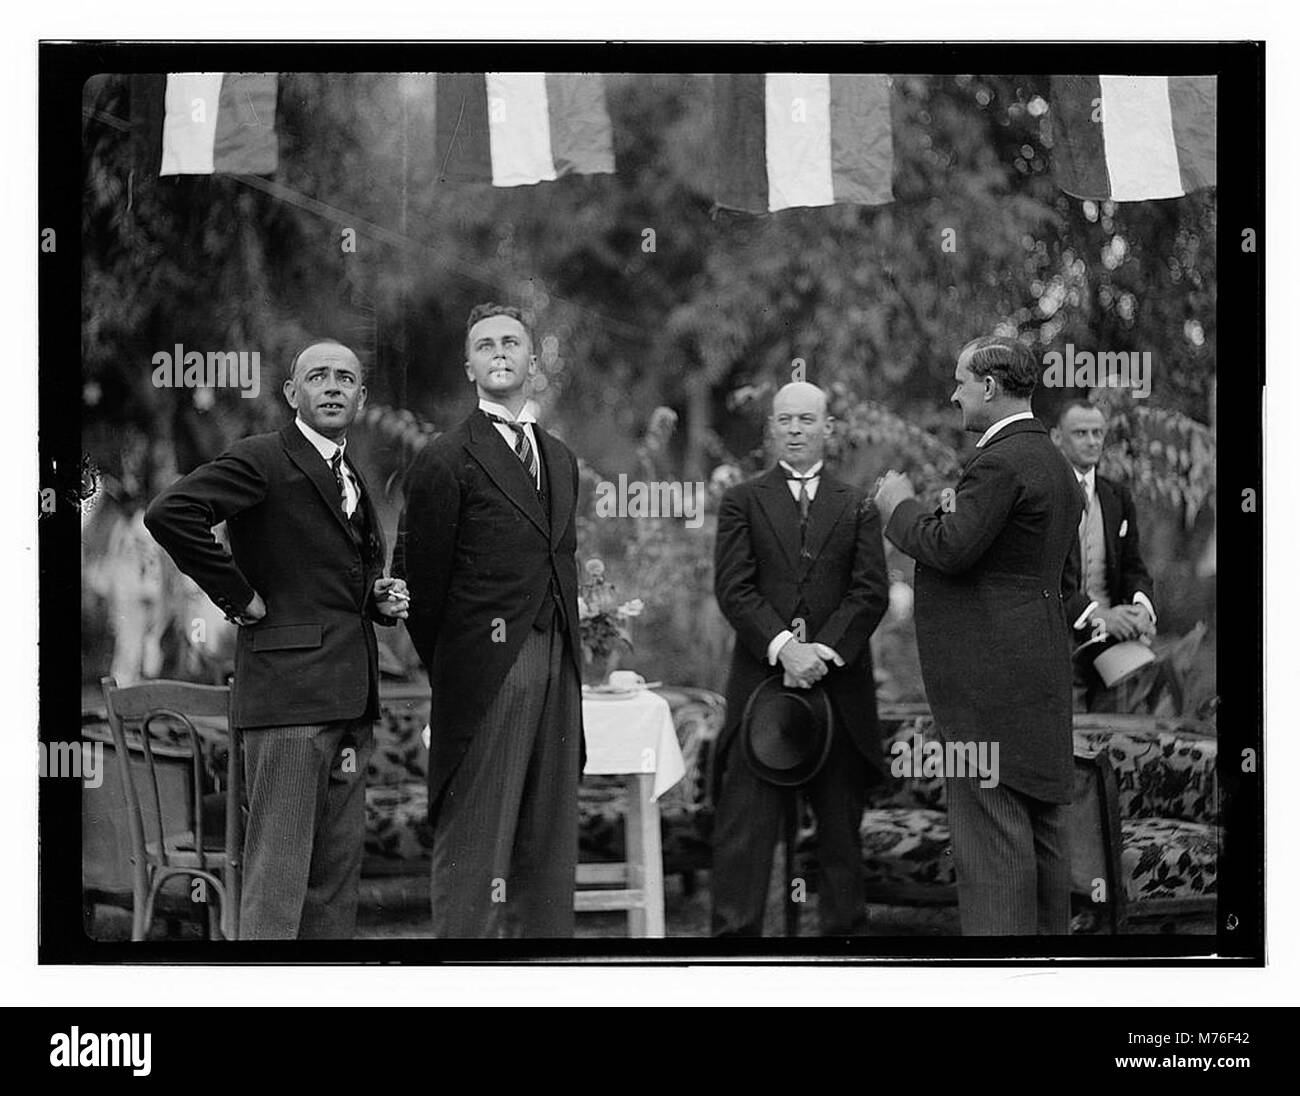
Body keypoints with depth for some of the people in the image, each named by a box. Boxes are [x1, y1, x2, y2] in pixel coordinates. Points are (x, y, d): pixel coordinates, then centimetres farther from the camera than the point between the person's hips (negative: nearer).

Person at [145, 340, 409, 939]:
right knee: (277, 873, -9)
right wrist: (239, 598, -15)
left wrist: (382, 598, 12)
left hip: (350, 700, 9)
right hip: (289, 687, -8)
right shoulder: (261, 460, -6)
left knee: (338, 873, 10)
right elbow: (169, 512, -20)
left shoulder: (352, 479, 20)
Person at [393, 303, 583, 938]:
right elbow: (419, 576, -2)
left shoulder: (560, 460, 18)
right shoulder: (445, 461, -4)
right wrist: (446, 666, 4)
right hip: (487, 672, -7)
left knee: (549, 844, 9)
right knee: (474, 845, -5)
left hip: (557, 670, 7)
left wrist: (570, 658, 15)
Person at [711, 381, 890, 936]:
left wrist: (823, 649, -13)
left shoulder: (858, 507, 12)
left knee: (841, 828, 7)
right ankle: (734, 932, -4)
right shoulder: (742, 501, 8)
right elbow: (733, 588, -2)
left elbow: (871, 593, 2)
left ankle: (845, 929, 13)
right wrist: (782, 646, -16)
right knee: (744, 824, -6)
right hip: (761, 681, -1)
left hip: (839, 683, 2)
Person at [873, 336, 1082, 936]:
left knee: (991, 832, -8)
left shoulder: (1002, 460, -15)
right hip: (1041, 675, 10)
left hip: (992, 677, -10)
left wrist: (901, 507, -5)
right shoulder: (1054, 463, 17)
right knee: (1041, 832, 14)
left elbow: (951, 549, -22)